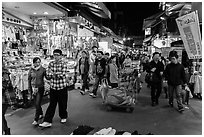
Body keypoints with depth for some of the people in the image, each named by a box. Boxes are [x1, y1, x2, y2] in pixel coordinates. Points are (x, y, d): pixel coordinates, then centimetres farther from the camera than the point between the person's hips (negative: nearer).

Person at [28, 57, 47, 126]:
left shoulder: (43, 69, -9)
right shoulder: (31, 70, -1)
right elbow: (29, 79, 6)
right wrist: (29, 89, 7)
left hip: (40, 88, -3)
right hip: (33, 88, 4)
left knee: (37, 104, -5)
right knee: (36, 103, 15)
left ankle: (36, 120, 4)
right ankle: (41, 114, 38)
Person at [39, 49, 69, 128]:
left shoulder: (64, 65, -8)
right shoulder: (51, 64, 4)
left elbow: (62, 75, -19)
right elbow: (48, 76, 1)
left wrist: (53, 73, -19)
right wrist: (52, 74, -17)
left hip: (62, 88, -3)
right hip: (53, 88, 3)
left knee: (62, 104, 11)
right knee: (51, 104, 6)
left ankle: (63, 117, 35)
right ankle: (47, 121, 11)